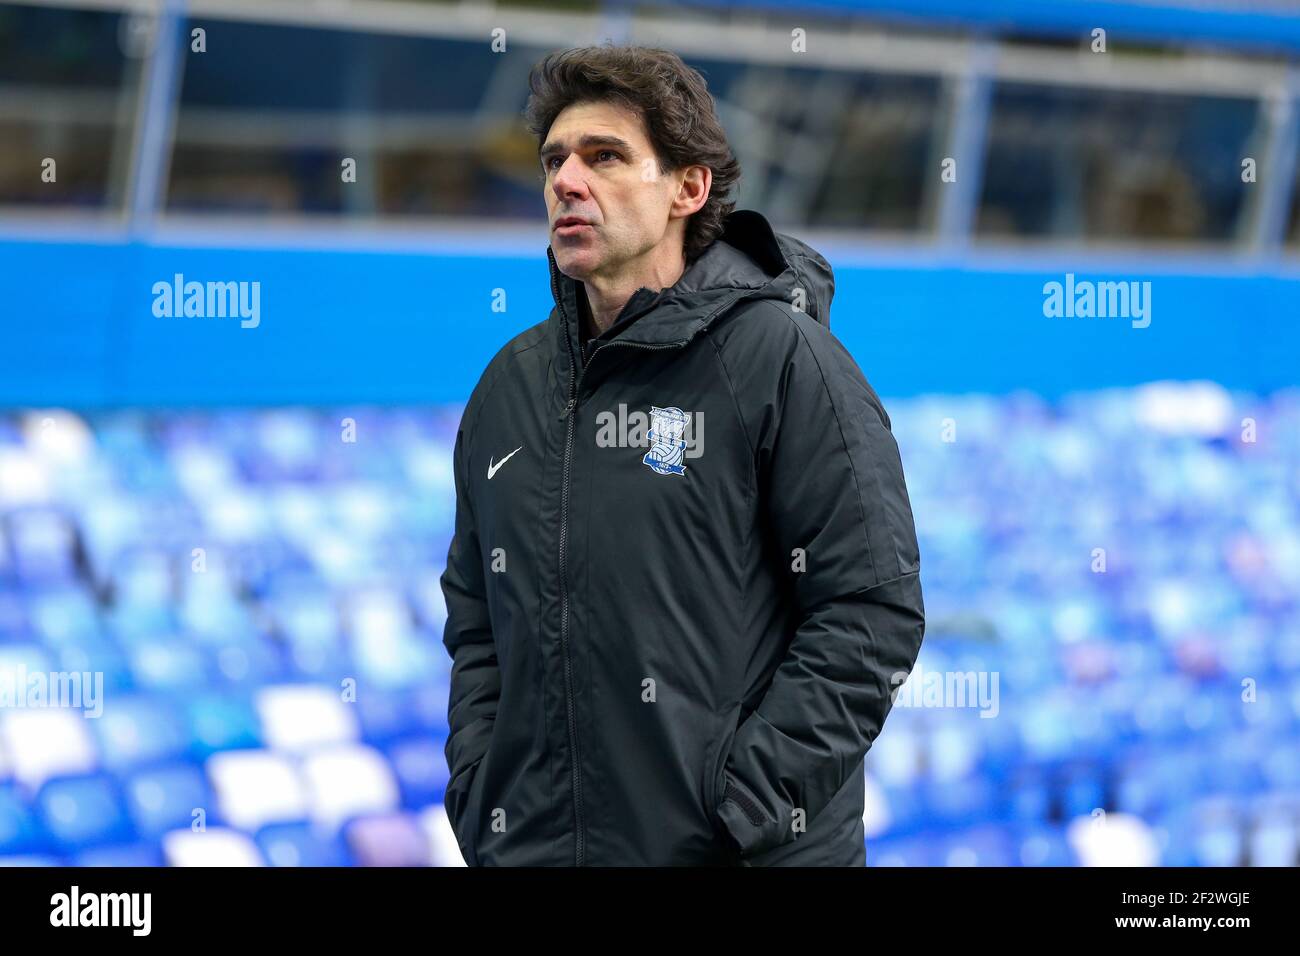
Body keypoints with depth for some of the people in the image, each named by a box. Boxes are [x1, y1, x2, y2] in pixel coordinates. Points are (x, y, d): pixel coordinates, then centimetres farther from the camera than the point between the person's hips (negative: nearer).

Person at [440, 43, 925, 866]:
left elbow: (872, 611, -12)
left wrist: (741, 807, -17)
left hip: (739, 853, -5)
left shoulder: (781, 358, -7)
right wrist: (477, 799, 5)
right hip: (529, 845, 5)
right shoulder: (511, 384, 12)